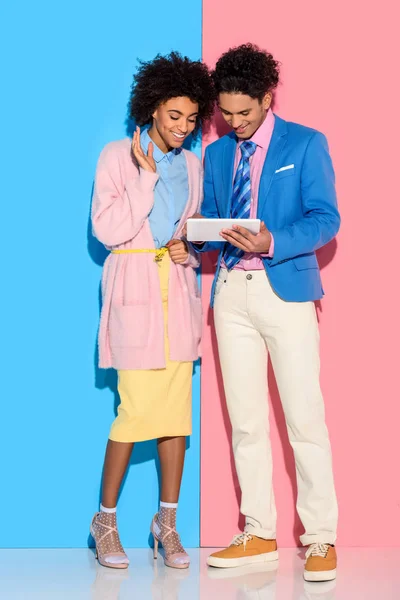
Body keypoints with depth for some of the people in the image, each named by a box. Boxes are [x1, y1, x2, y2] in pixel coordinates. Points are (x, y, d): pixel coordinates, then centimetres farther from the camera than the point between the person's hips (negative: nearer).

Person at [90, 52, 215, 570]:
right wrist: (146, 174, -12)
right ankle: (105, 519, 8)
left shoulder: (191, 164, 12)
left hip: (177, 284, 5)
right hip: (134, 285, -5)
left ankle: (167, 521, 12)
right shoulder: (117, 156, -3)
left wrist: (188, 247, 0)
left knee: (178, 406, 1)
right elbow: (108, 229, -11)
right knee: (137, 407, -9)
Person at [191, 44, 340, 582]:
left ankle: (321, 539, 2)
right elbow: (208, 217, 17)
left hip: (285, 290, -5)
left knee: (305, 418, -6)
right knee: (246, 420, 7)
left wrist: (273, 243, -22)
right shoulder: (217, 154, 15)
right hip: (232, 292, 5)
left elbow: (326, 219, -6)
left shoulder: (305, 144, 1)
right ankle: (259, 535, 16)